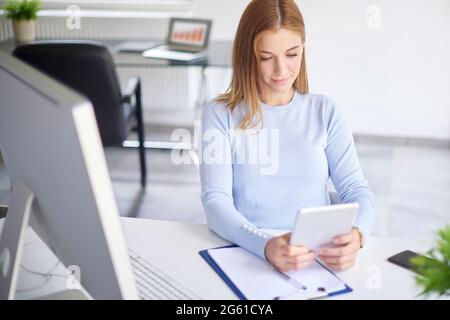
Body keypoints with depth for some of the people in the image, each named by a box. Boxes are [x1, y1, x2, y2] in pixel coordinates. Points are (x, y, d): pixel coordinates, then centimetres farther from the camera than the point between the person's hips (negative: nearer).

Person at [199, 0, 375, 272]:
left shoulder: (325, 111, 7)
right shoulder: (220, 114, 0)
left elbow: (356, 189, 2)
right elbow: (216, 201, -9)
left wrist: (356, 235, -21)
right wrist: (265, 245, -28)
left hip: (318, 258, 2)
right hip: (246, 255, -2)